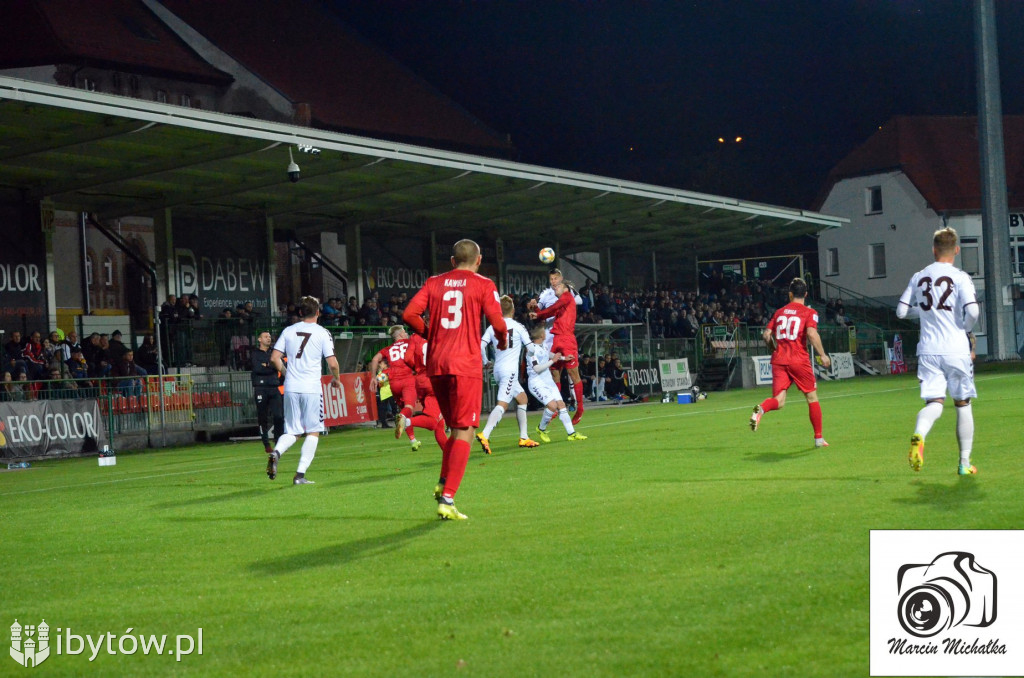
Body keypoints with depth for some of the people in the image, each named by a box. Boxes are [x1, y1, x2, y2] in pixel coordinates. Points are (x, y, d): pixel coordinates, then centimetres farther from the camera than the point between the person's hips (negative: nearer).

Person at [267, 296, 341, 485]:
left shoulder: (288, 331, 9)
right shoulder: (322, 333, -2)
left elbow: (274, 358, 5)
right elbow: (332, 363, -7)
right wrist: (336, 379, 13)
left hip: (290, 389, 4)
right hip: (311, 388, -4)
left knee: (291, 432, 12)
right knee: (313, 432, 7)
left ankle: (276, 452, -20)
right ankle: (300, 475, -2)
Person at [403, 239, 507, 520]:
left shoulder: (434, 282, 12)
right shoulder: (483, 285, 2)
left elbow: (409, 314, 3)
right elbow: (497, 322, -8)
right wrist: (503, 340, 14)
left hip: (435, 363, 5)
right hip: (465, 363, -5)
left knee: (456, 428, 21)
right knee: (465, 431, -3)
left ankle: (443, 484, 12)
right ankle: (448, 499, -11)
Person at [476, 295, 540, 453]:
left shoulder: (492, 327, 8)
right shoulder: (518, 327, -2)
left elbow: (481, 345, 0)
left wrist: (485, 362, 15)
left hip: (498, 369, 6)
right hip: (510, 369, -6)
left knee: (522, 398, 20)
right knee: (502, 404, -16)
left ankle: (524, 437, 20)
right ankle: (485, 435, -36)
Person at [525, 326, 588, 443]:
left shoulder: (542, 346, 10)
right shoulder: (531, 348, -16)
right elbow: (537, 368, -21)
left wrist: (563, 358, 35)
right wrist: (552, 360, -16)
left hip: (548, 381, 9)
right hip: (537, 383, -9)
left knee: (561, 404, -1)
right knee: (552, 405, -22)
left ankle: (571, 433, 0)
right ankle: (541, 429, 2)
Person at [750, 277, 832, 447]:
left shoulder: (779, 312, 14)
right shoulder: (809, 312, 1)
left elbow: (766, 335, 11)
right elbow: (812, 334, -16)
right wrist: (823, 355, -10)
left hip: (779, 360, 3)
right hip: (799, 360, -3)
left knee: (779, 401, -2)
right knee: (812, 397, 13)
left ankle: (761, 409, -37)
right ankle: (819, 438, 17)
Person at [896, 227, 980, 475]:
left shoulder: (918, 277, 8)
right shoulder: (959, 277, -5)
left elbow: (901, 311, 9)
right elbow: (972, 311, -17)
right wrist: (966, 329, 3)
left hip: (928, 350, 3)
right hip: (956, 350, -3)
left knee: (934, 403, -1)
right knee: (963, 404, 11)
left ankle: (919, 436, -34)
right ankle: (965, 463, 14)